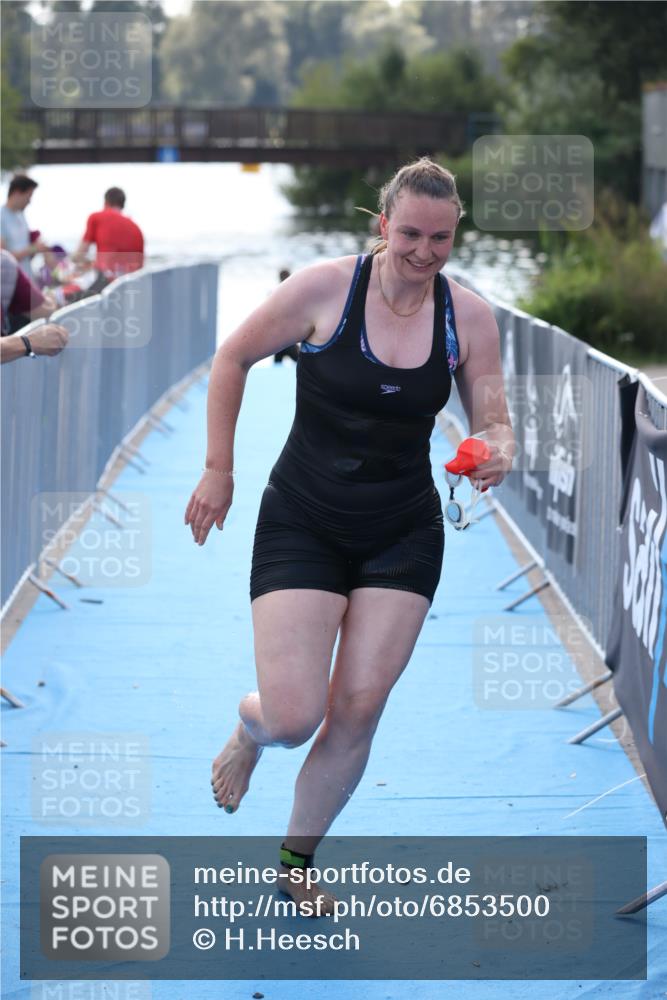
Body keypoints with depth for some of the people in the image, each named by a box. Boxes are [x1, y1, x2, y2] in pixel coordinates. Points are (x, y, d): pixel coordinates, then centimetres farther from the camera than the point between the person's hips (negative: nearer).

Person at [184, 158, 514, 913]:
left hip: (404, 538, 3)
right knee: (292, 717, -11)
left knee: (357, 713, 0)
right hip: (303, 528, -3)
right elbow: (233, 358, -1)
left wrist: (497, 455, -23)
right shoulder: (325, 289, -14)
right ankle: (247, 733, 30)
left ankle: (295, 862, 23)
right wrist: (218, 470, -1)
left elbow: (493, 421, 2)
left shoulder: (468, 317, -5)